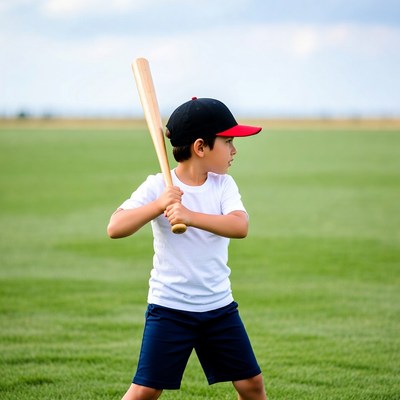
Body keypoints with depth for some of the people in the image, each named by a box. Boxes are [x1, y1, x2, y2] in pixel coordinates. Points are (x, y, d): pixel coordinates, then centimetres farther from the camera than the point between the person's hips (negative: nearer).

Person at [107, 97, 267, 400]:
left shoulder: (224, 185, -1)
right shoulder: (158, 187, -10)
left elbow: (240, 227, -21)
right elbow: (115, 228, -21)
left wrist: (191, 216, -37)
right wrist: (158, 205, -35)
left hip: (219, 306, 4)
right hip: (169, 307, -4)